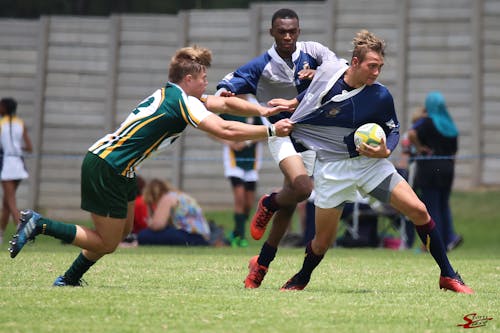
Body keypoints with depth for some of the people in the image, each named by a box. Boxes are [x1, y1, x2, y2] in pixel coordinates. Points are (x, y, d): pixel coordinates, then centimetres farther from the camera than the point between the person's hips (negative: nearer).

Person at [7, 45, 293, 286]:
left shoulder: (171, 94, 12)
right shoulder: (183, 102, -16)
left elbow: (225, 102, 20)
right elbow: (225, 130, -24)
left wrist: (263, 110, 13)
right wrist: (271, 130, -16)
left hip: (119, 170, 10)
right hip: (104, 168, -10)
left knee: (123, 230, 18)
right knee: (107, 244, -2)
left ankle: (69, 280, 22)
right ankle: (39, 225, -2)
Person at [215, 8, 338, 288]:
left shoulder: (312, 51, -1)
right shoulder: (261, 66, -5)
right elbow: (230, 84, -7)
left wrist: (319, 73, -32)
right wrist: (223, 94, -30)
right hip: (282, 135, -3)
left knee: (289, 203, 5)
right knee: (303, 188, -28)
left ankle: (262, 264, 16)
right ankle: (267, 205, 5)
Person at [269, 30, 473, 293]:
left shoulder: (381, 96, -13)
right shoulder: (328, 71, -10)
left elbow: (393, 130, 2)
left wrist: (385, 151, -17)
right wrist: (292, 103, 20)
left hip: (371, 162, 0)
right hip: (332, 167, 0)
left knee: (418, 211, -14)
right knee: (322, 242, 1)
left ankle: (448, 276, 0)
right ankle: (301, 279, 33)